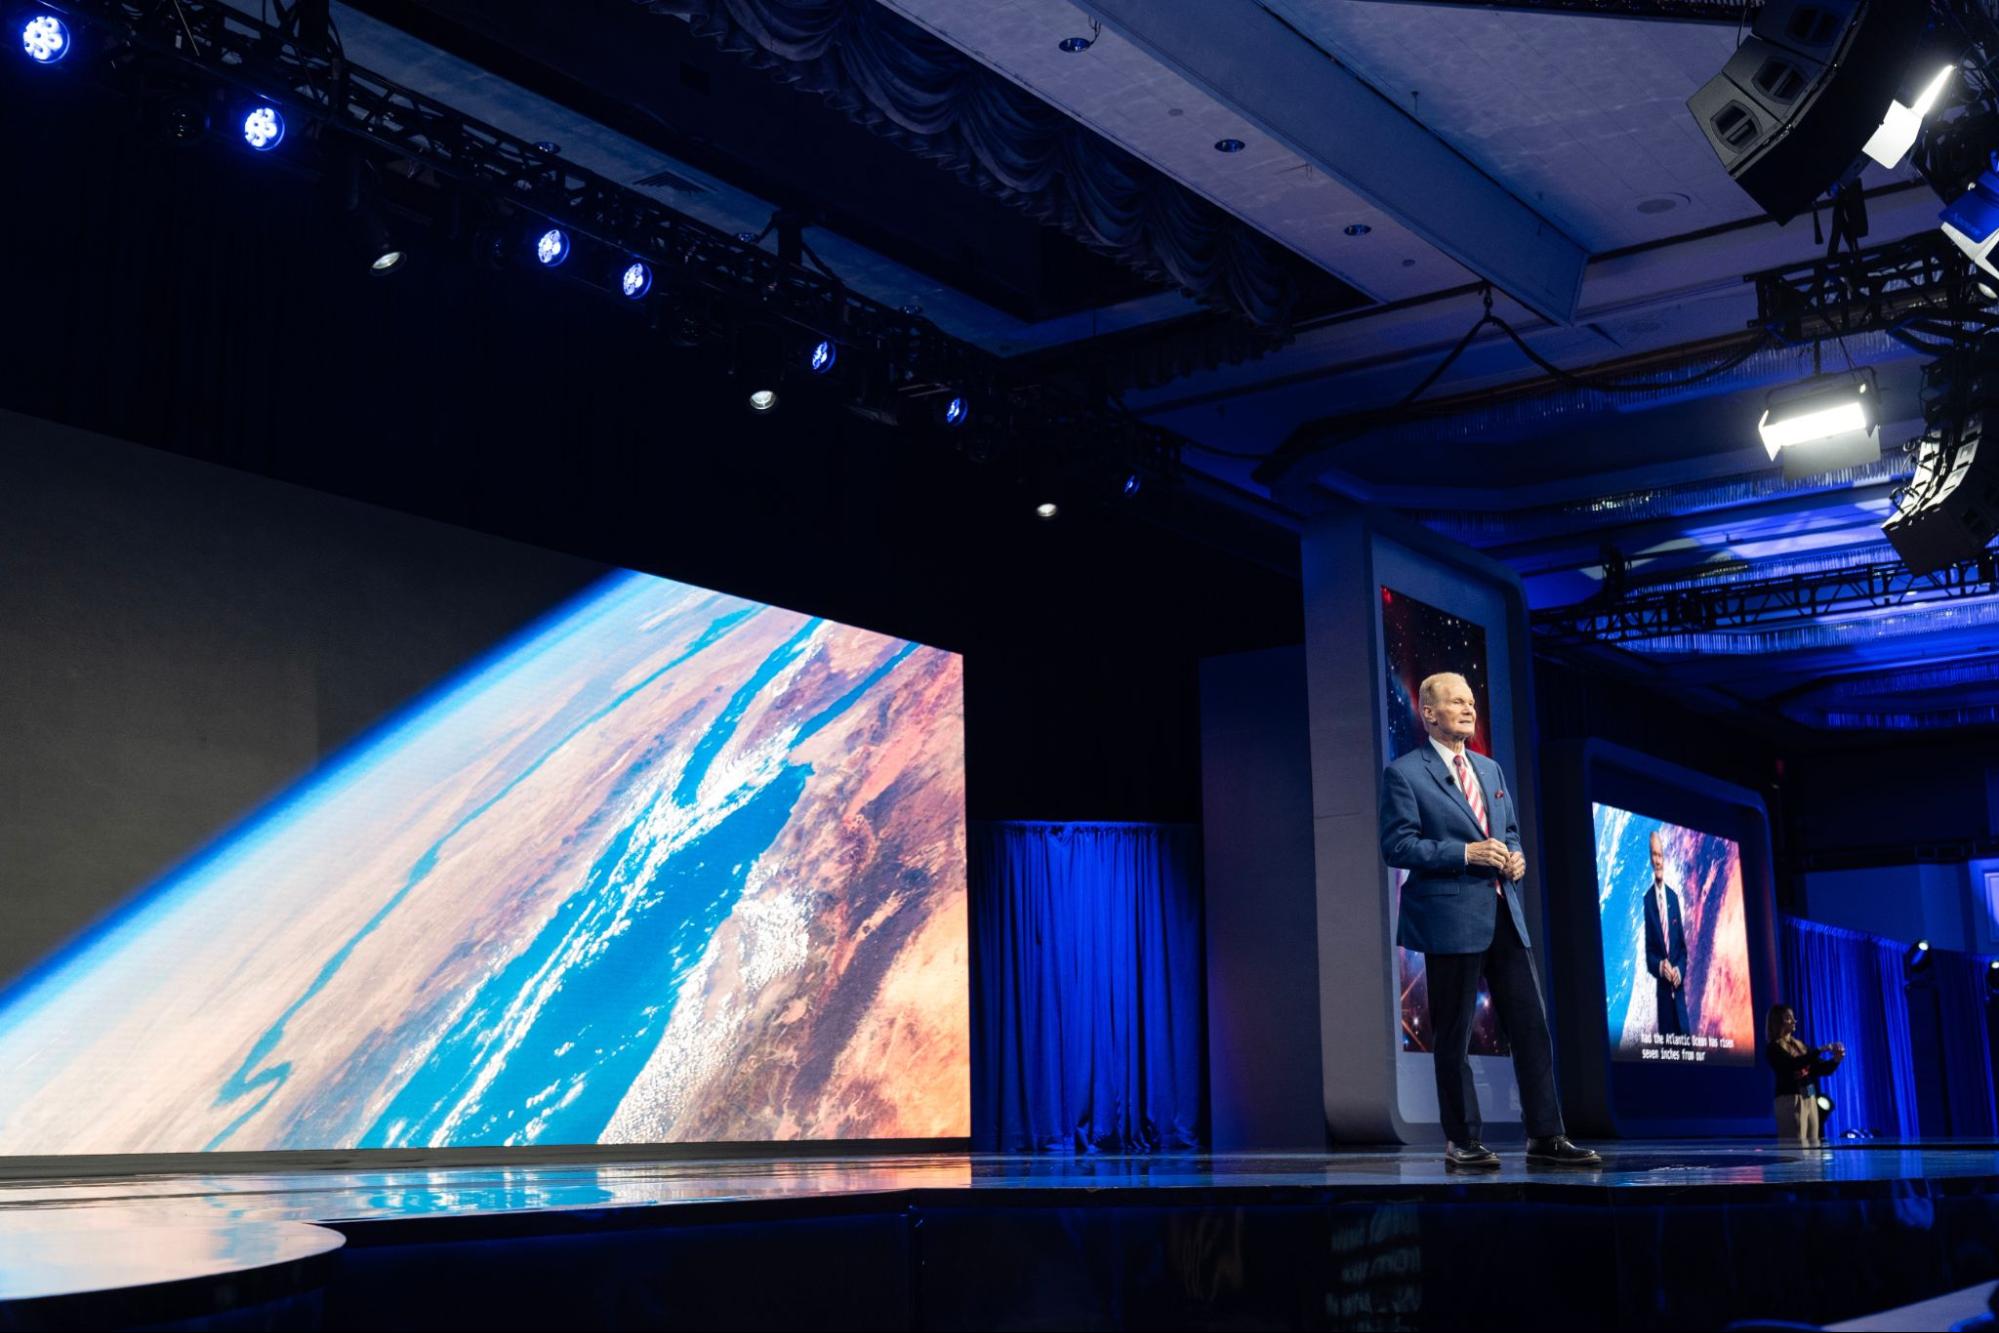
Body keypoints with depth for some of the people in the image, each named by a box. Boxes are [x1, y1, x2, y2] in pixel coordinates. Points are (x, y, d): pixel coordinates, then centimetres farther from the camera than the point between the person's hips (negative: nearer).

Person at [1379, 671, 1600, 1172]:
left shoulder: (1490, 770, 18)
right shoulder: (1404, 774, -5)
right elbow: (1396, 845, -11)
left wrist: (1515, 857, 2)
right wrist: (1465, 853, -18)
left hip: (1505, 916, 7)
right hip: (1451, 920, -7)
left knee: (1532, 1027, 4)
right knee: (1453, 1037, 1)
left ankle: (1545, 1138, 9)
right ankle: (1462, 1144, 10)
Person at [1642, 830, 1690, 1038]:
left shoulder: (1674, 896, 9)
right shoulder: (1647, 899, -5)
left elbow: (1683, 944, 12)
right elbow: (1648, 951, -2)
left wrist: (1680, 969, -5)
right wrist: (1660, 966, -20)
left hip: (1679, 986, 4)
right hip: (1662, 987, -4)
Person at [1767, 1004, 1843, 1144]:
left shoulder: (1800, 1044, 16)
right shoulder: (1774, 1047, -5)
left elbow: (1820, 1069, 14)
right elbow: (1794, 1064, -22)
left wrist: (1835, 1059, -6)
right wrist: (1820, 1050, -24)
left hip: (1810, 1099, 7)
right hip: (1790, 1100, -7)